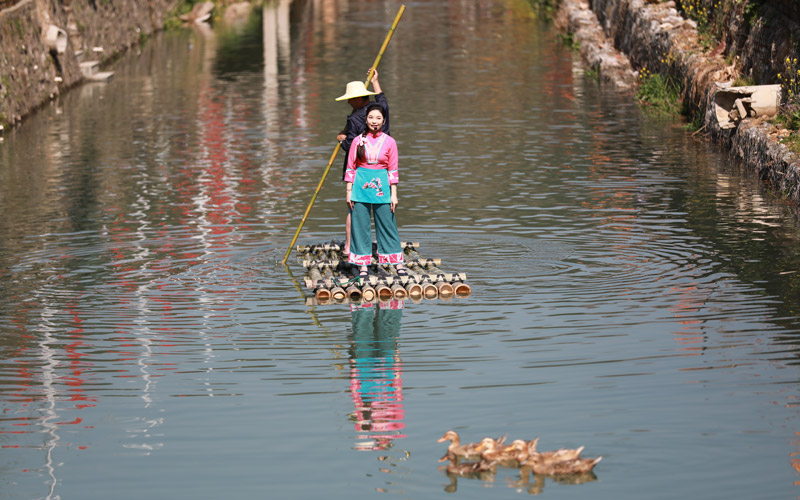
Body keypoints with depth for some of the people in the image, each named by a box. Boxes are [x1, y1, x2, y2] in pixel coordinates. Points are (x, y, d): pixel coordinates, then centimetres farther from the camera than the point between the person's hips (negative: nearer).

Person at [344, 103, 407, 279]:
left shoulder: (389, 142, 3)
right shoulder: (358, 141, 3)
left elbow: (393, 170, 5)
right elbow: (350, 167, 6)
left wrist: (394, 194, 1)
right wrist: (349, 191, 2)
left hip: (381, 186, 0)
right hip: (360, 185, 1)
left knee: (387, 224, 1)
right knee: (361, 226, 1)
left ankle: (398, 264, 7)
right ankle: (363, 266, 7)